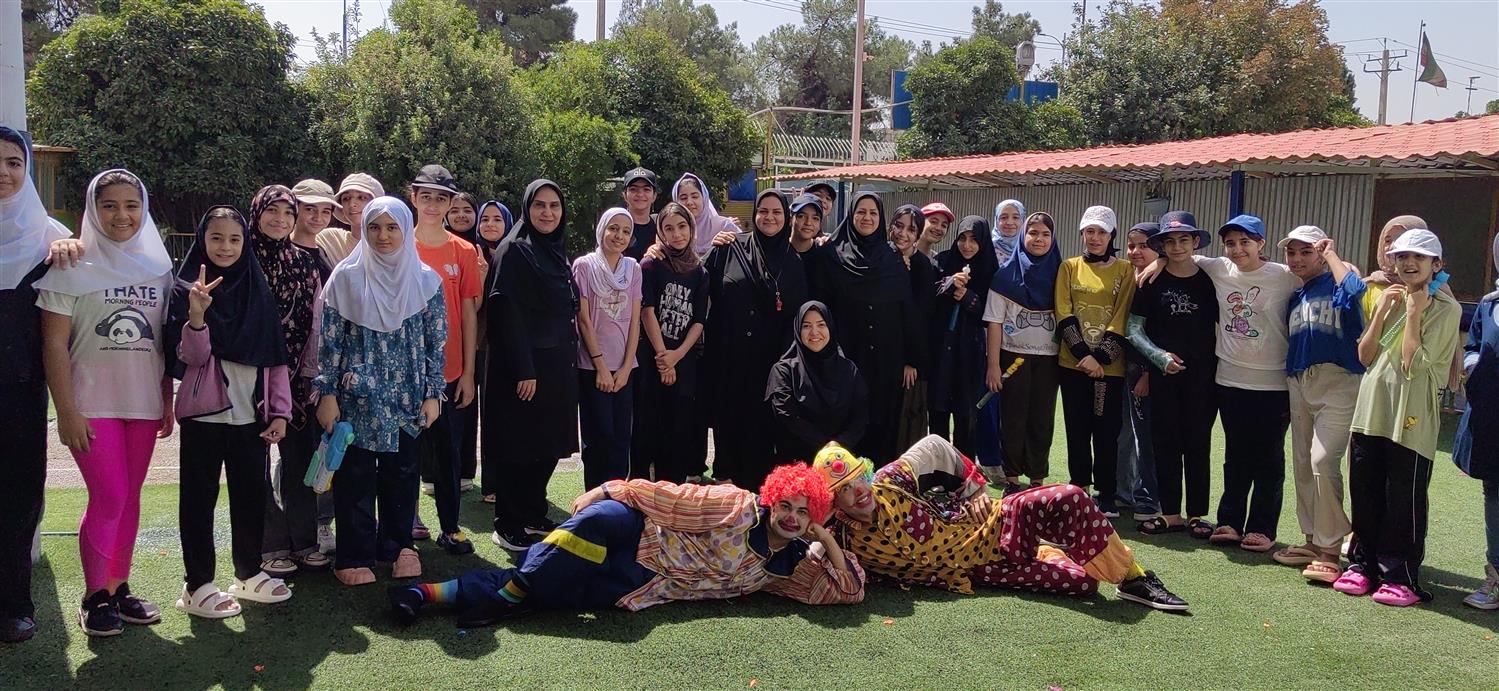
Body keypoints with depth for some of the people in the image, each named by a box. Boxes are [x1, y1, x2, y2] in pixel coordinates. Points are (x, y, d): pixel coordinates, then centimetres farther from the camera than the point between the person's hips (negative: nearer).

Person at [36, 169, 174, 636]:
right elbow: (54, 344, -6)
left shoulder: (157, 267, 9)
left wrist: (168, 403, 10)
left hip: (143, 404, 4)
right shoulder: (74, 267, -3)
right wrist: (67, 412, -11)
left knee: (129, 498, 8)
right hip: (93, 404, -4)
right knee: (108, 498, -7)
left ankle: (119, 588, 18)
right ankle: (95, 597, 6)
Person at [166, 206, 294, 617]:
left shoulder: (259, 291, 7)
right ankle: (198, 585, 9)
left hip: (251, 414, 4)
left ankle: (249, 574, 23)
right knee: (199, 496, 3)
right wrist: (196, 315, -26)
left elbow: (277, 357, 7)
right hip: (204, 413, -3)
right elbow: (190, 356, -8)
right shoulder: (186, 290, -2)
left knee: (251, 493, 10)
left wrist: (279, 410, 1)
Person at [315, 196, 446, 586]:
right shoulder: (346, 276, -1)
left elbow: (436, 341, 5)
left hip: (407, 397, 2)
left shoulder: (425, 280, 3)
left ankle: (399, 547, 23)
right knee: (356, 477, 2)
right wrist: (326, 393, -5)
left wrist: (433, 393, 1)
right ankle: (355, 557, 12)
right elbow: (330, 338, -1)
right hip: (357, 395, -1)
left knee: (402, 474, 8)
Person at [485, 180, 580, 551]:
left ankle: (533, 514, 26)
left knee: (549, 445, 13)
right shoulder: (514, 250, -11)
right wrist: (524, 370, -22)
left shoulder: (558, 252, 13)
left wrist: (568, 361, 14)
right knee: (520, 448, -1)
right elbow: (508, 314, -17)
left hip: (558, 364, 8)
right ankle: (507, 526, 9)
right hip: (525, 366, -8)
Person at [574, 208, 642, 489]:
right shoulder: (584, 266, -4)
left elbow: (635, 320, 5)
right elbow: (583, 318, -6)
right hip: (592, 366, -4)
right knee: (600, 437, -3)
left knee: (621, 437, 4)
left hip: (625, 367, 4)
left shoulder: (633, 269, 8)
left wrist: (626, 367, -2)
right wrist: (601, 365, -9)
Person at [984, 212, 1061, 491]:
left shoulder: (1059, 273, 4)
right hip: (1013, 355, -2)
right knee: (1013, 417, 2)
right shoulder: (1007, 273, -2)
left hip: (1048, 356, 2)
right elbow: (994, 321, -3)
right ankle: (1012, 478, 12)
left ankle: (1037, 479, 16)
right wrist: (993, 364, -7)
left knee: (1042, 418, 6)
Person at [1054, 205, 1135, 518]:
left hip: (1110, 366, -1)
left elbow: (1121, 319, -3)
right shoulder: (1069, 268, 8)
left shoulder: (1125, 271, 4)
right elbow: (1064, 315, -1)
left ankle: (1106, 497, 9)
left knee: (1107, 432, 1)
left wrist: (1099, 357, -12)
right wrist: (1083, 354, -12)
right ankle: (1079, 490, 17)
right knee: (1077, 430, 7)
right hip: (1073, 363, 2)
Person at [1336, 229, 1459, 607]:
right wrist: (1382, 311, -2)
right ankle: (1363, 565, 22)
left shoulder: (1445, 309, -5)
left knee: (1404, 501, 0)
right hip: (1370, 410, 6)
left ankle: (1400, 578, 10)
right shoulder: (1390, 299, 14)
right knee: (1364, 496, 10)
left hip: (1410, 419, -6)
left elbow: (1414, 364, -15)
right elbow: (1365, 356, 5)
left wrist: (1413, 314, -12)